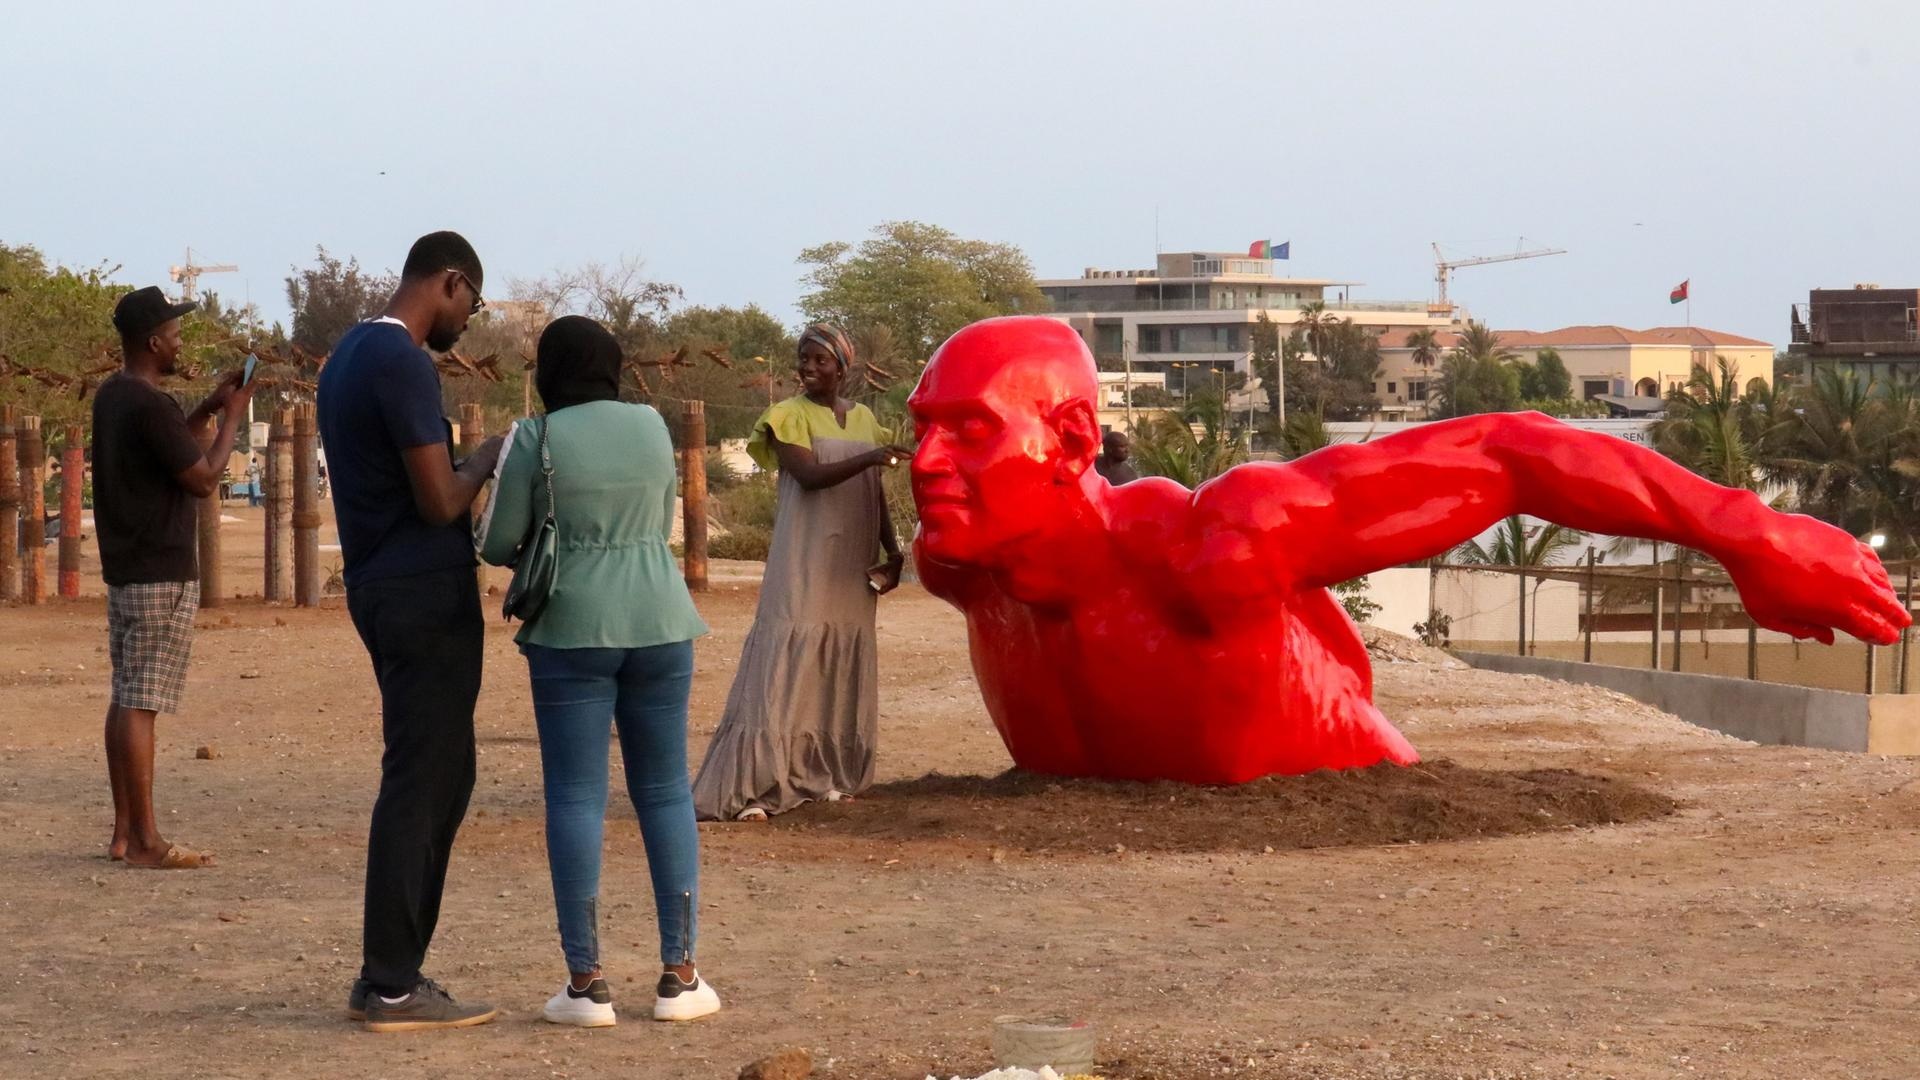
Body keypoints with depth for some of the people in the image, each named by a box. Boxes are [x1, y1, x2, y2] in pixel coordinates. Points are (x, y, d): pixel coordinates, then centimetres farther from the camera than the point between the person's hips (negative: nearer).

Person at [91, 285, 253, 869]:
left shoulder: (112, 396, 10)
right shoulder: (151, 406, -19)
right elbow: (203, 479, -15)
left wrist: (211, 405, 18)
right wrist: (233, 416, -4)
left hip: (123, 568, 10)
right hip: (162, 574, -10)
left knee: (125, 698, 11)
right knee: (140, 704, -9)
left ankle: (125, 830, 15)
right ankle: (144, 840, -7)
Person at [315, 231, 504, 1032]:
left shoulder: (348, 356, 16)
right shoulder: (403, 363, -16)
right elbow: (439, 502, -18)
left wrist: (465, 465, 15)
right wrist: (486, 460, -1)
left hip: (381, 587, 10)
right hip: (427, 595, -10)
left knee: (442, 777, 14)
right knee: (419, 784, -6)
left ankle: (389, 971, 16)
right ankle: (391, 988, -2)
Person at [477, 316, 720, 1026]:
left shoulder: (535, 439, -6)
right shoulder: (652, 426, 7)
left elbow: (496, 545, -1)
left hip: (573, 627, -3)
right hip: (657, 620, 3)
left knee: (576, 797, 1)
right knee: (665, 791, 8)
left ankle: (586, 982, 0)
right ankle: (678, 975, 8)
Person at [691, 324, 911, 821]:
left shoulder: (863, 418, 13)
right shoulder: (790, 416, -4)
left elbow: (876, 494, 16)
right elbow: (808, 475, -18)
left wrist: (892, 552, 8)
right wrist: (870, 457, -26)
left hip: (852, 566, 6)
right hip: (803, 564, -6)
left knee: (841, 669, 7)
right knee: (787, 664, -12)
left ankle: (826, 774, 15)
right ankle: (745, 788, -15)